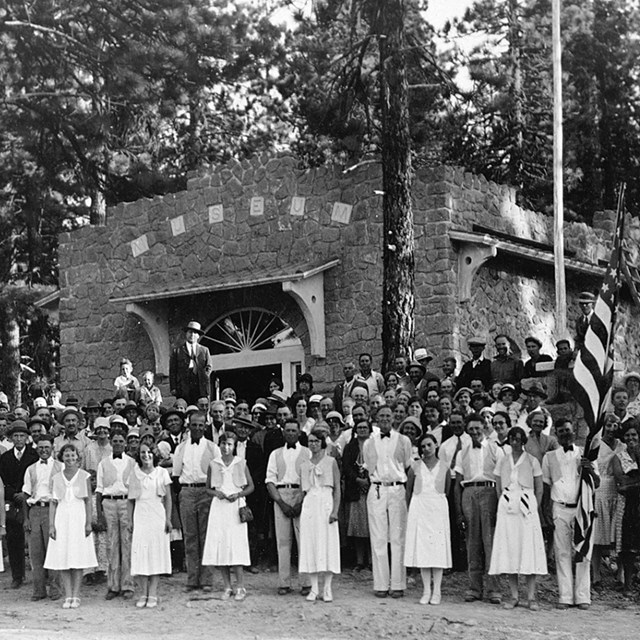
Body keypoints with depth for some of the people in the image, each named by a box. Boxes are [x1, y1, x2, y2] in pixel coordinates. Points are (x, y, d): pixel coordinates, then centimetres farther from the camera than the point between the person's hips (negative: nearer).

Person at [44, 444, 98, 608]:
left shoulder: (84, 476, 3)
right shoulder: (56, 478, 8)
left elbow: (88, 501, 2)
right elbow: (53, 502, 7)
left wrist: (88, 522, -6)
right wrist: (51, 525, 0)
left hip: (79, 517, -2)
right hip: (62, 518, 2)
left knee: (78, 558, -2)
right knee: (62, 559, -1)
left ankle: (76, 596, 3)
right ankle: (68, 596, 5)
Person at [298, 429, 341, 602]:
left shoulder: (331, 462, 3)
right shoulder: (304, 465, 13)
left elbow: (337, 488, -1)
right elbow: (303, 490, 16)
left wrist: (335, 510, -11)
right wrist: (301, 508, 5)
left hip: (326, 503, -3)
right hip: (309, 505, 3)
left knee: (328, 544, -4)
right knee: (310, 544, 0)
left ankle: (327, 588, 1)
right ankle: (314, 588, 5)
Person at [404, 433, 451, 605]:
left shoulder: (444, 468, 4)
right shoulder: (415, 467, 4)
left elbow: (446, 491, 12)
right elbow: (408, 490, 10)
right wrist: (411, 509, 9)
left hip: (438, 508, 0)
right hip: (419, 507, 0)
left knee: (438, 548, -2)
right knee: (422, 547, -1)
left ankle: (436, 591, 3)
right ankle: (426, 591, 4)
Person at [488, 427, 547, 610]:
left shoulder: (532, 461, 4)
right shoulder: (502, 461, 10)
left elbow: (539, 489, 5)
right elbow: (498, 488, 14)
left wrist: (534, 509, 0)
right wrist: (505, 504, 6)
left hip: (527, 508, -2)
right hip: (507, 509, 2)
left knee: (529, 548, -6)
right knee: (509, 550, 0)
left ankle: (531, 597, -5)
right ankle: (514, 596, 4)